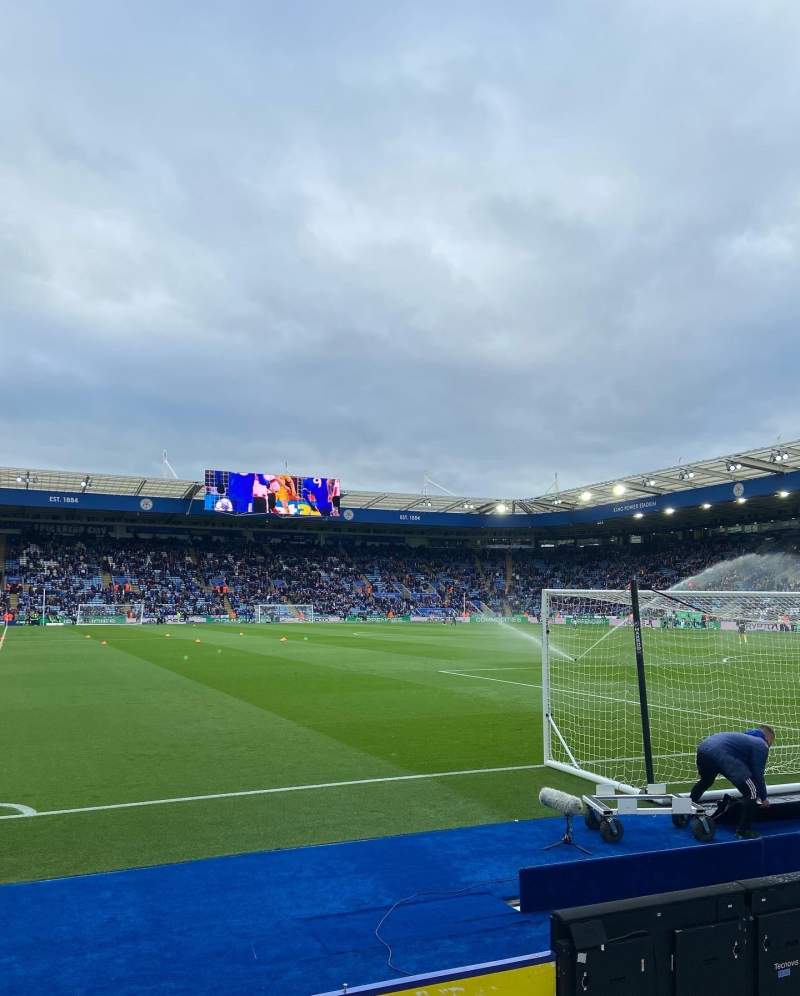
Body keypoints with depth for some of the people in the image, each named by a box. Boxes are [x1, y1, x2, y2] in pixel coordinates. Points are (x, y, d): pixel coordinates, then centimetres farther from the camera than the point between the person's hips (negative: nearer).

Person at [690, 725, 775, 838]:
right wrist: (763, 798, 24)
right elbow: (758, 774, 8)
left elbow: (747, 770, 46)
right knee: (751, 792, 1)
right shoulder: (761, 745, 13)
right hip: (721, 753, -10)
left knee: (705, 781, 38)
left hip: (704, 745, 10)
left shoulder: (745, 737, 37)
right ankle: (743, 831, 7)